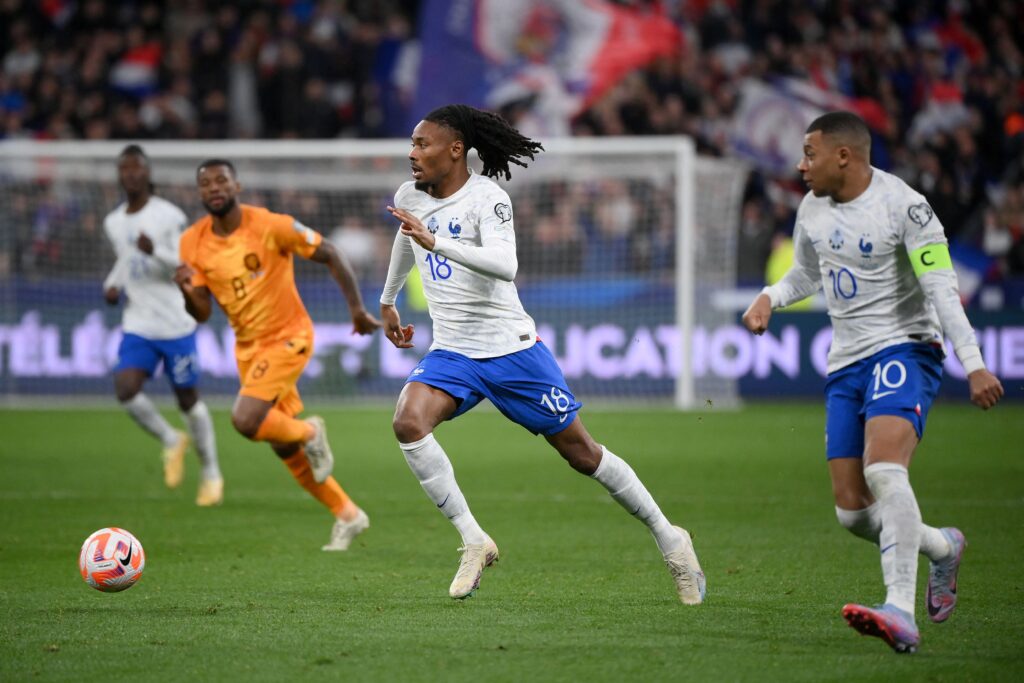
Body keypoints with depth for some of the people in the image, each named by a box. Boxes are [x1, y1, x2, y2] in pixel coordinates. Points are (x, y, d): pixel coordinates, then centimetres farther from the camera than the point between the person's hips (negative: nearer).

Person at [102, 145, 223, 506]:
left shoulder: (169, 216, -10)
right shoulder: (113, 223, 8)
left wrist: (155, 252, -29)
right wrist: (113, 284, 7)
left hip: (175, 324, -4)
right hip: (137, 324, 4)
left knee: (188, 398, 3)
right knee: (126, 390, -16)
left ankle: (211, 475, 21)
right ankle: (171, 441, 12)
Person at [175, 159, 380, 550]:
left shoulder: (271, 226, -19)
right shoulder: (193, 243, -4)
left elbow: (330, 256, -10)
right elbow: (202, 313, -1)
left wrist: (357, 308, -11)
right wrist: (187, 292, -23)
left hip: (288, 337, -6)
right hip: (247, 347, 6)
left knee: (246, 420, -26)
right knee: (284, 448, 11)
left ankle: (309, 433, 4)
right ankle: (347, 515, 27)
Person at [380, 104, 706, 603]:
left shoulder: (487, 197, -14)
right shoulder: (409, 197, 5)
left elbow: (504, 266, -32)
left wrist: (435, 241, -40)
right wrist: (387, 302, 41)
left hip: (512, 349, -5)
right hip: (452, 353, 5)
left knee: (581, 452, 3)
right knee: (408, 421, -24)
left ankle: (670, 540, 21)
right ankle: (474, 541, -16)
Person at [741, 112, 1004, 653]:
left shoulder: (904, 206, -13)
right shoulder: (813, 208, 10)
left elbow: (941, 288, -17)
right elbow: (805, 274, 28)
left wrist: (973, 364, -25)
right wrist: (769, 298, 6)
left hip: (903, 349, -7)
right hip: (846, 364, 7)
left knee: (883, 471, -30)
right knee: (852, 511, 1)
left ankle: (901, 613, -38)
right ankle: (942, 547, 30)